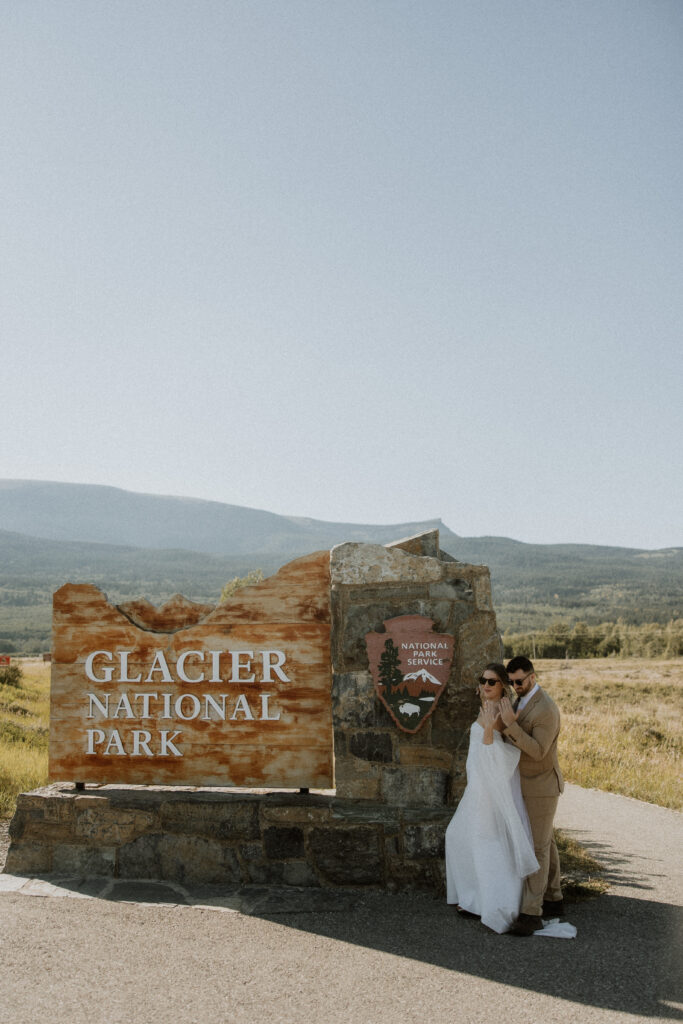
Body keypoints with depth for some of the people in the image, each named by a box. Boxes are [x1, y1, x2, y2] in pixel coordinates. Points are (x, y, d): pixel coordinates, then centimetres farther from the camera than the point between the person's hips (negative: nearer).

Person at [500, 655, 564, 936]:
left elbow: (538, 752, -30)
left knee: (537, 847, -8)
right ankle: (553, 901, 27)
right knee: (544, 843, 16)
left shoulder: (546, 709, -27)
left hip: (541, 787, -9)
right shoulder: (522, 701, 5)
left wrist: (510, 723, -38)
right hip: (528, 784, 9)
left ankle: (530, 914, -5)